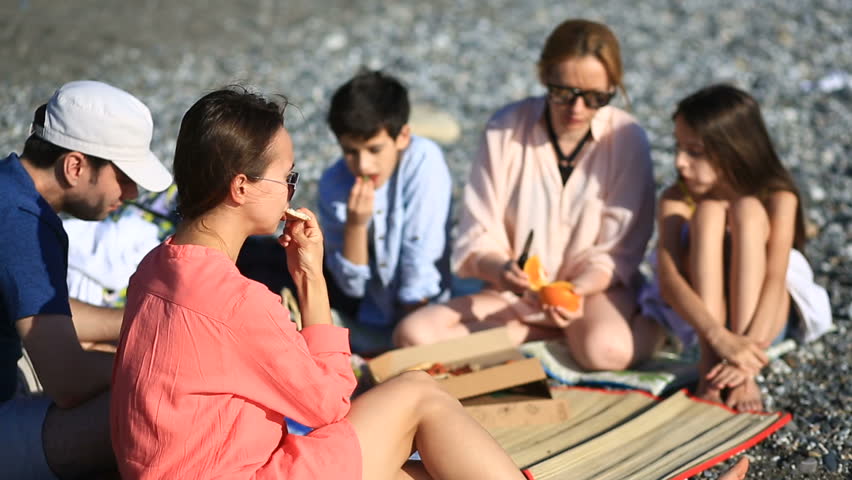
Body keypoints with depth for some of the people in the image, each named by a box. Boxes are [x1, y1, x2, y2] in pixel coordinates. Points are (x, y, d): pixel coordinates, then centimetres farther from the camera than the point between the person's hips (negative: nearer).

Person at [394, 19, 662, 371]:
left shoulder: (626, 139, -12)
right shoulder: (506, 128, -9)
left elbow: (617, 250, -9)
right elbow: (478, 236, -8)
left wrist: (578, 289, -29)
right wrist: (499, 269, -31)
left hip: (594, 287, -3)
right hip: (515, 292, 4)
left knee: (607, 350, -38)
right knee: (414, 333, -20)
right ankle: (562, 330, -8)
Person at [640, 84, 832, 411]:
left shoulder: (777, 198, -18)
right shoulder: (677, 200, -16)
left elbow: (775, 279, -29)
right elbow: (667, 276, -29)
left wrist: (751, 345, -45)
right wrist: (720, 337, -44)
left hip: (760, 315, 0)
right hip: (699, 315, 1)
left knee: (747, 210, -28)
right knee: (708, 212, -26)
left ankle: (742, 373, -35)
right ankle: (710, 363, -32)